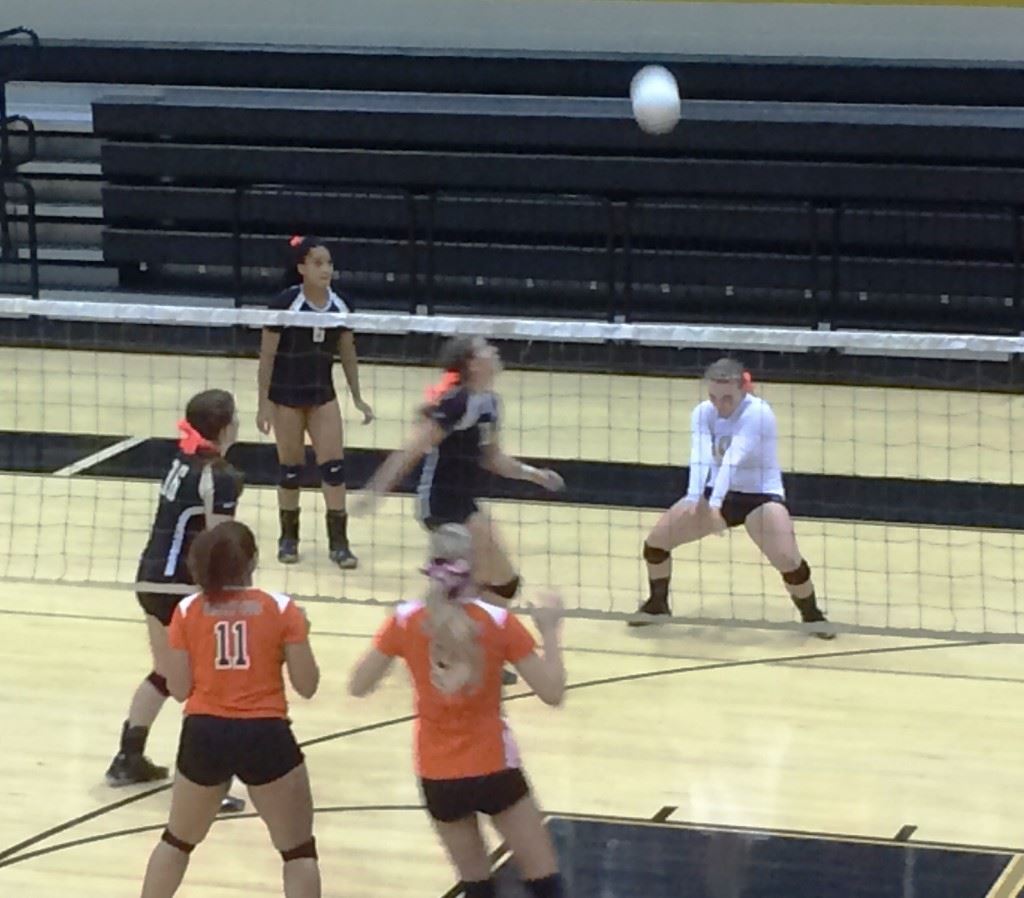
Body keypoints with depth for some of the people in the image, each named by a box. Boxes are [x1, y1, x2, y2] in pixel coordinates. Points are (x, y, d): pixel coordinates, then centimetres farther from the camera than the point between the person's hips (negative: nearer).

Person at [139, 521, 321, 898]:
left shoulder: (188, 611, 0)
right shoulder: (282, 609, -4)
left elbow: (179, 689, 1)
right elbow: (307, 686, -2)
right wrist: (300, 635, 14)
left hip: (204, 735, 2)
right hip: (265, 737, -2)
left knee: (177, 840, 23)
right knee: (299, 850, 9)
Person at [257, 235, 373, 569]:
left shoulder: (340, 305, -3)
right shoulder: (285, 303, -15)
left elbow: (348, 353, 9)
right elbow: (267, 355, -10)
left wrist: (357, 397, 8)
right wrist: (263, 404, -12)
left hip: (322, 395, 3)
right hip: (286, 396, -3)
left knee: (334, 465, -4)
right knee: (290, 467, 6)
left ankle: (338, 542, 1)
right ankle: (288, 538, 21)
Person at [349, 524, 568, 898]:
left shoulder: (406, 621, -8)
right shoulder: (498, 622, -12)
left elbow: (358, 686, 2)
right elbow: (552, 693, -9)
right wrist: (549, 629, 2)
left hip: (438, 775, 3)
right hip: (493, 768, -2)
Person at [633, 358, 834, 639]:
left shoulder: (758, 413, -25)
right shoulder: (703, 412, -11)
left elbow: (734, 458, -39)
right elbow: (700, 456, -28)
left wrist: (715, 501, -51)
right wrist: (693, 498, -45)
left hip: (761, 494, -5)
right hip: (718, 492, 5)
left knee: (787, 559, -25)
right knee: (656, 540, -3)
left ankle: (812, 615, 2)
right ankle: (657, 605, 22)